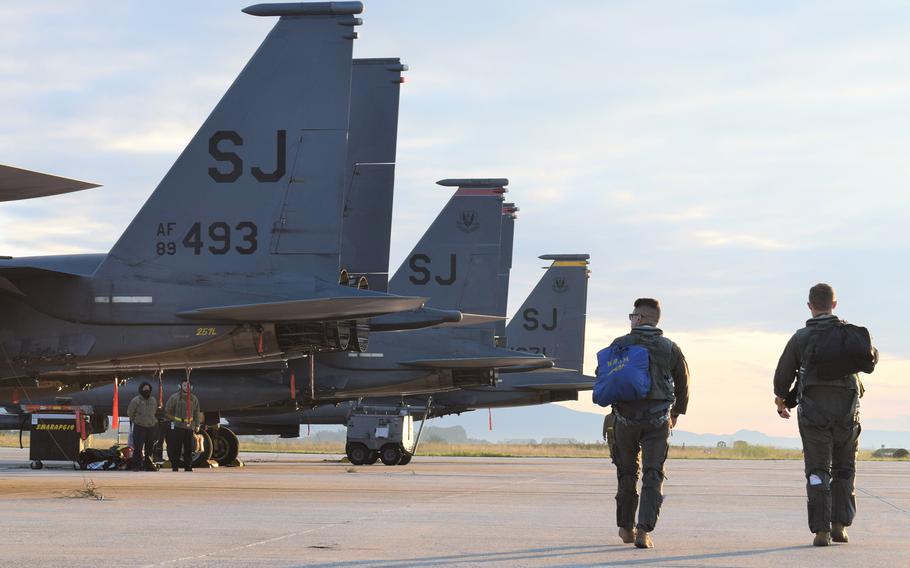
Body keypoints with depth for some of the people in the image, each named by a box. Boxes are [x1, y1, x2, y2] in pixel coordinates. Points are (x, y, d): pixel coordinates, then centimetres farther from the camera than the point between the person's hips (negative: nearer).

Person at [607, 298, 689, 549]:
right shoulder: (670, 349, 3)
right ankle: (644, 531, -14)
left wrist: (613, 408, 21)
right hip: (658, 422, 0)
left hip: (625, 418, 1)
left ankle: (626, 528, 24)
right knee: (653, 476, -1)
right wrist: (675, 414, 26)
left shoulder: (619, 345, 0)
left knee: (627, 474, 16)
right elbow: (683, 385, 10)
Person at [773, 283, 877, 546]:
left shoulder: (801, 337, -1)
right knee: (844, 469, 17)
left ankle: (821, 530, -10)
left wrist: (781, 401, 21)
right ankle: (840, 524, 9)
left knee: (817, 472, 0)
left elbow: (783, 376, 3)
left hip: (813, 409, -1)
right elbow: (871, 356, 19)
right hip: (846, 410, 1)